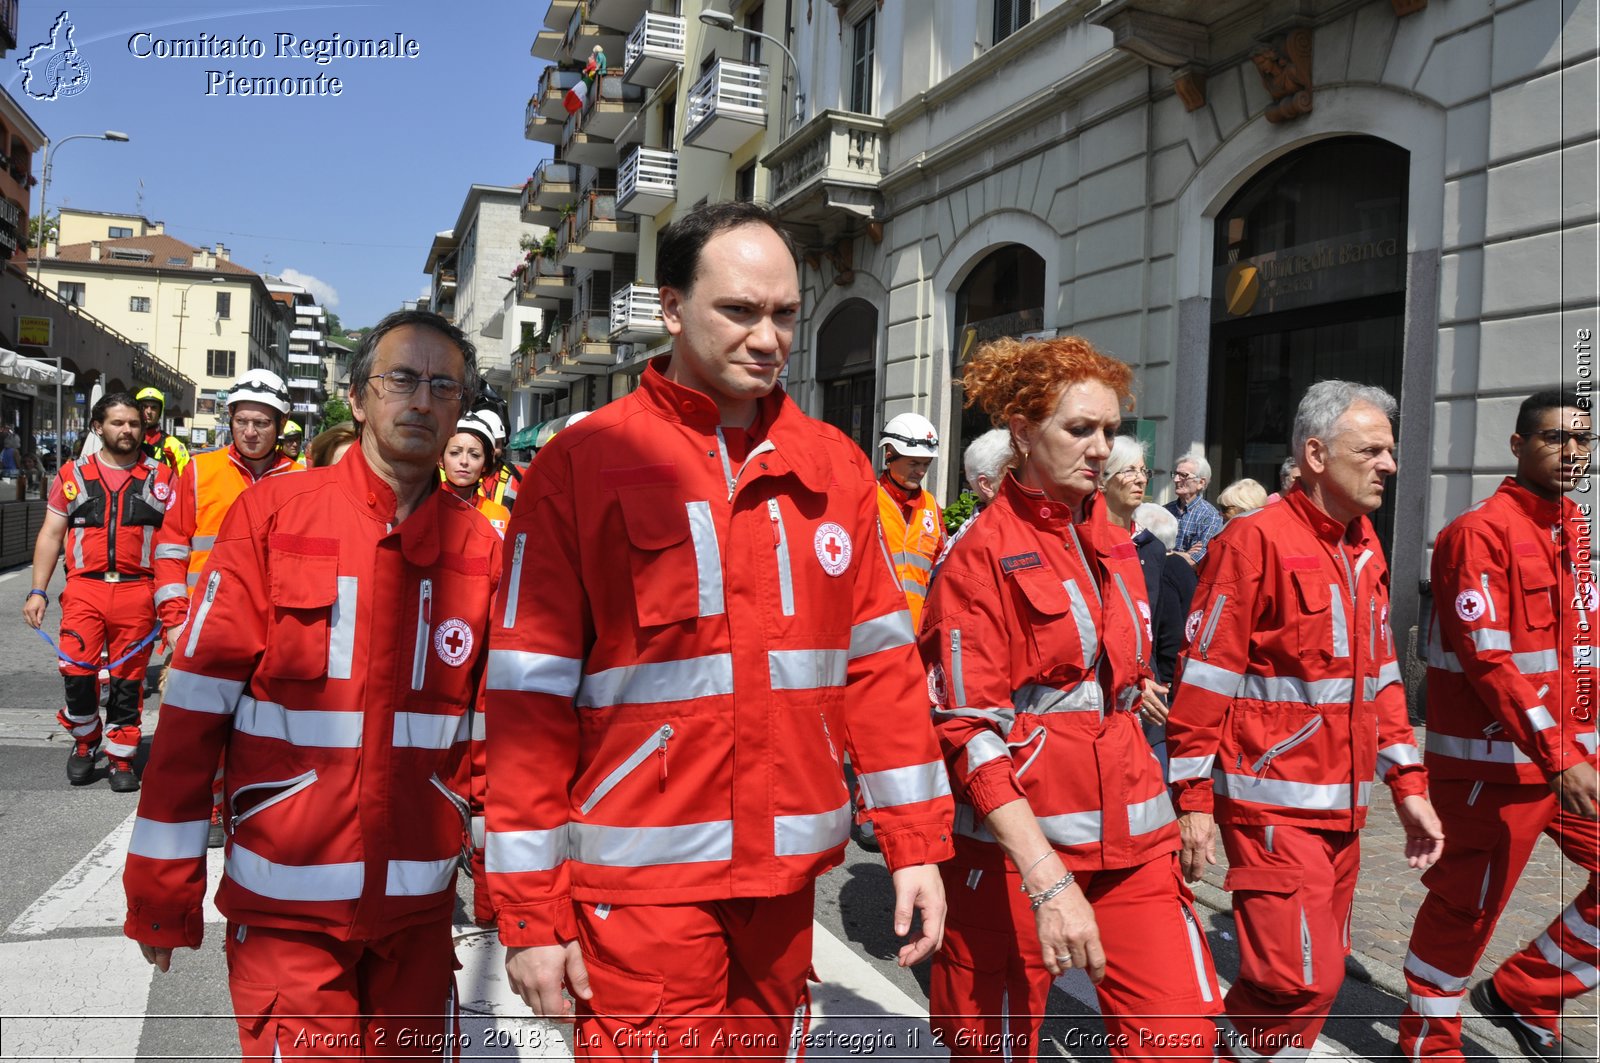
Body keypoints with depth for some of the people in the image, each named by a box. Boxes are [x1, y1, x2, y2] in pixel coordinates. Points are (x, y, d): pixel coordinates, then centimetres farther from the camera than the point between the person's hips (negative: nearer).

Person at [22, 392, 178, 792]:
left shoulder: (162, 478, 7)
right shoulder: (73, 475, 10)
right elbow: (50, 536, 11)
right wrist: (38, 591, 4)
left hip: (137, 592, 0)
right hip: (84, 589, 1)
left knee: (127, 681, 5)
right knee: (77, 673, -8)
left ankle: (121, 758, 18)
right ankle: (85, 741, 18)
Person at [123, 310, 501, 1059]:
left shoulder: (478, 545, 0)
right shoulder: (273, 513, -6)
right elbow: (196, 707, -6)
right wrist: (162, 890, -3)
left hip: (420, 898, 3)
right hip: (286, 897, -3)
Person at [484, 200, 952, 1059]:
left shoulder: (833, 465, 4)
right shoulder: (580, 465, -7)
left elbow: (880, 660, 6)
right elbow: (530, 695, -7)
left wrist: (915, 842, 5)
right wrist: (530, 912, -7)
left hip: (786, 873, 4)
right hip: (639, 876, -4)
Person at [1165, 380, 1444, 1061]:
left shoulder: (1364, 549, 12)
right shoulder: (1255, 541, -13)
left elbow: (1380, 677, 18)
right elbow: (1205, 677, -14)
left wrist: (1408, 787, 14)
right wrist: (1193, 798, -14)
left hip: (1342, 805, 8)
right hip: (1273, 802, -8)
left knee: (1318, 970, 15)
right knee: (1302, 977, -11)